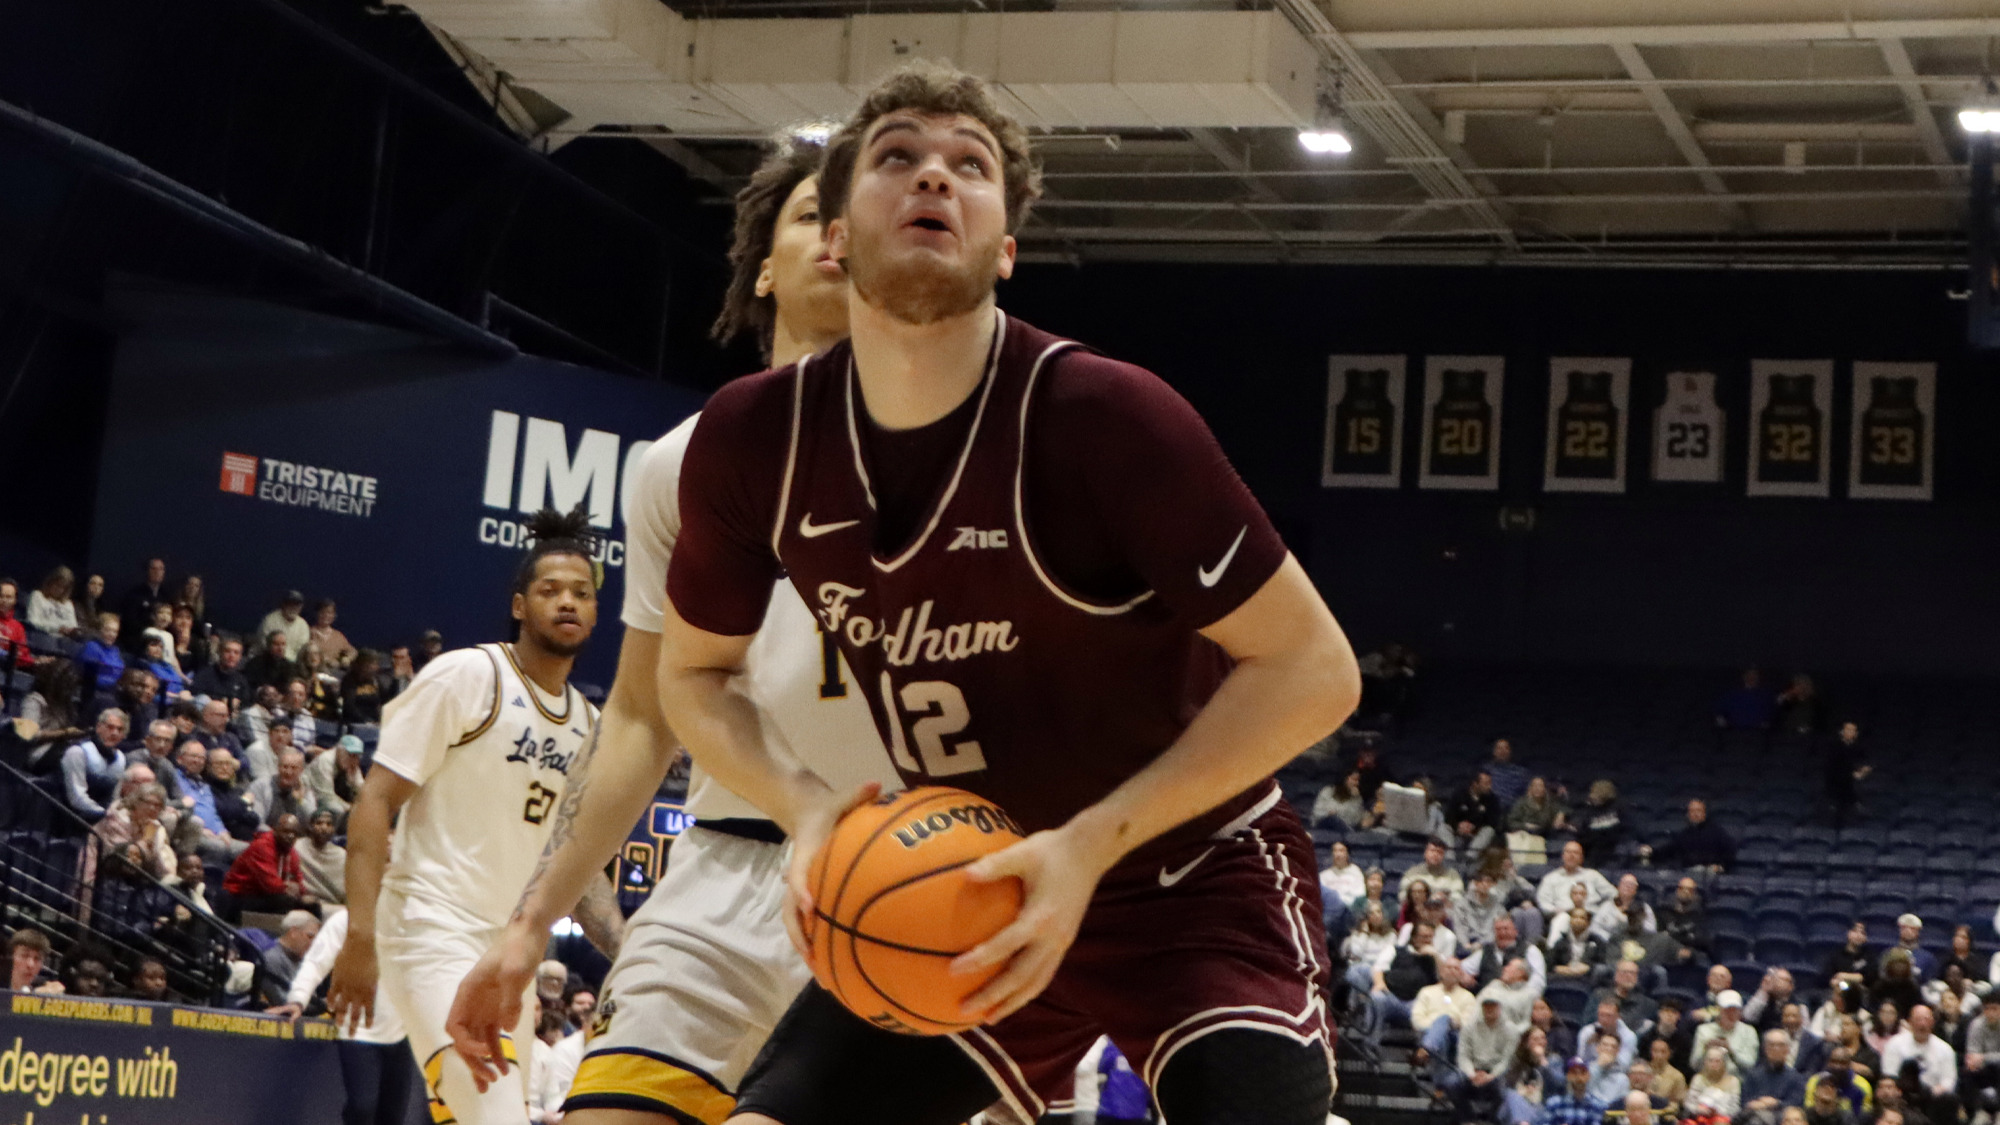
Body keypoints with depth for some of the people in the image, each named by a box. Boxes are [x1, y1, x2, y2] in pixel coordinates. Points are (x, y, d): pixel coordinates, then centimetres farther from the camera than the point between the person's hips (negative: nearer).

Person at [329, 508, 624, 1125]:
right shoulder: (467, 676, -9)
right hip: (432, 930, -8)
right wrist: (359, 935, -21)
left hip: (509, 950, 8)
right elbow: (374, 803, -12)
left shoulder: (588, 725, 13)